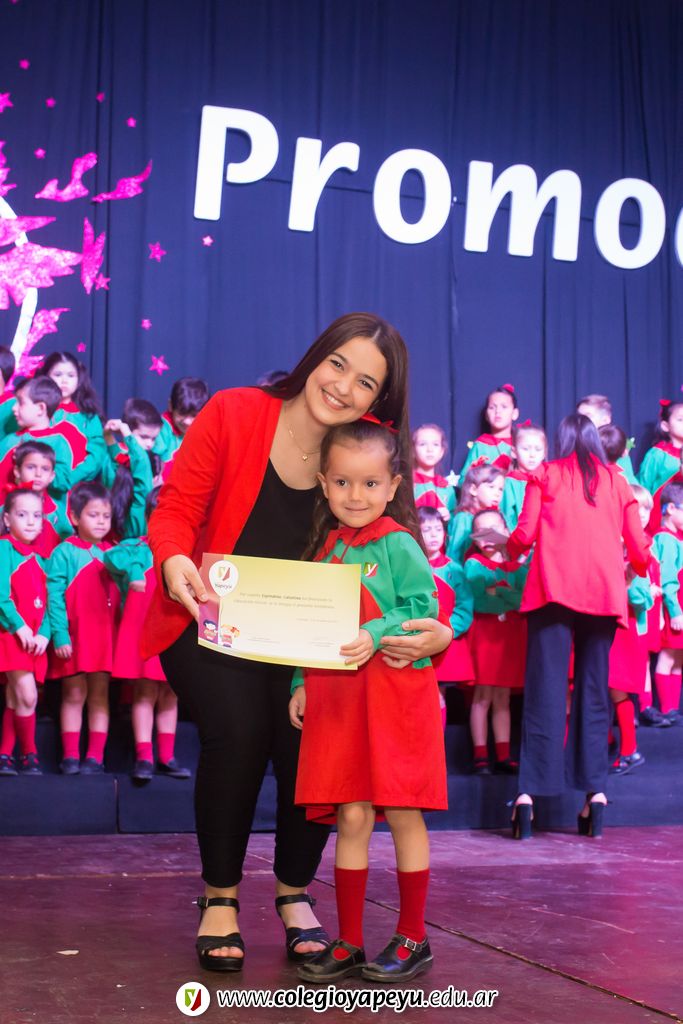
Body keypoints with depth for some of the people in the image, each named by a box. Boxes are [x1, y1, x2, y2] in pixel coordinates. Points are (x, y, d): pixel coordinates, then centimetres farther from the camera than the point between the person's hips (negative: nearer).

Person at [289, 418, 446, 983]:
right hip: (335, 696, 4)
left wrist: (376, 635, -23)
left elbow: (423, 608, -11)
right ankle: (349, 942, 14)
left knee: (403, 814, 4)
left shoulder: (398, 545, -5)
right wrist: (301, 683, 10)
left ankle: (413, 938, 16)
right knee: (351, 818, 5)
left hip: (397, 693, -4)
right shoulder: (324, 549, 12)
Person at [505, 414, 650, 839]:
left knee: (545, 690, -4)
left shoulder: (546, 475, 10)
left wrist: (511, 551, 24)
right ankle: (596, 789, 2)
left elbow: (524, 535, 2)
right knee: (594, 691, 7)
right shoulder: (617, 482, 15)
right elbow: (639, 548, 11)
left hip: (554, 587, -2)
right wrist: (636, 568, 34)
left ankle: (530, 792, -10)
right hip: (604, 592, 2)